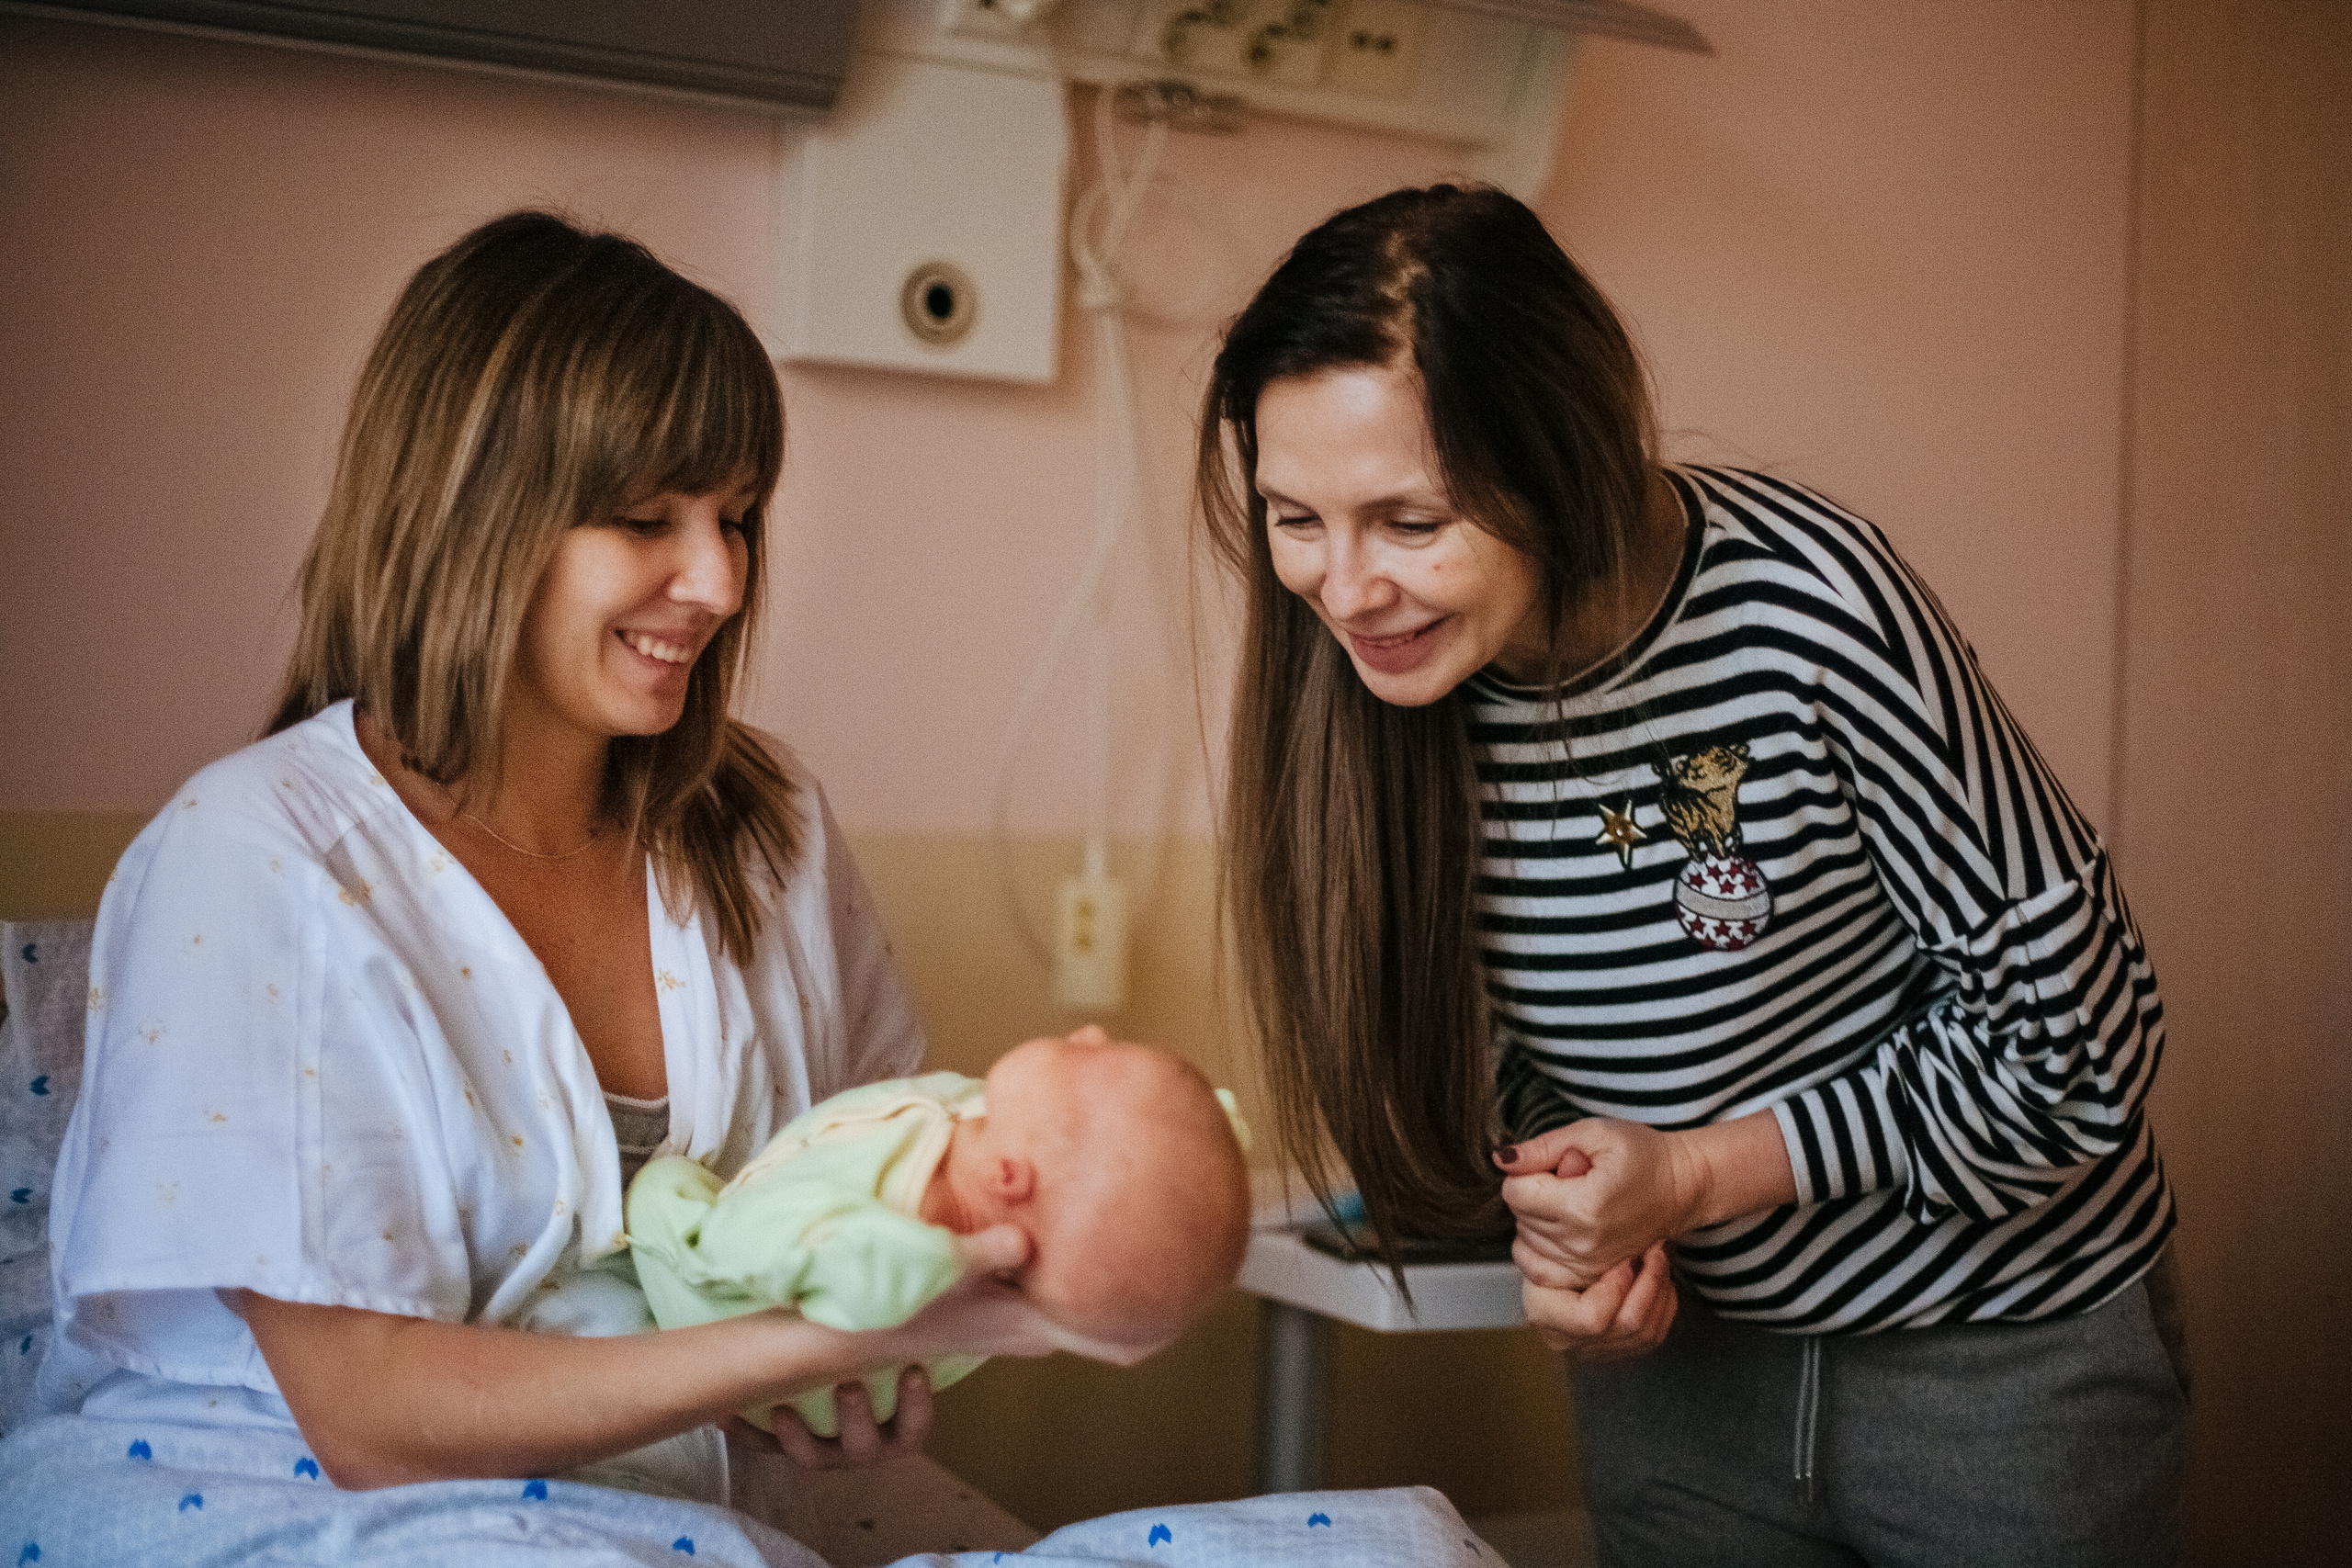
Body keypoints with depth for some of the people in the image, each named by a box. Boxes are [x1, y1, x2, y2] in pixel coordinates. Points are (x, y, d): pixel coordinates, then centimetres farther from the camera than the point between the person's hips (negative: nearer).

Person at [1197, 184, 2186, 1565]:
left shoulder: (1802, 607, -27)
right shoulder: (1381, 673, -13)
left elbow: (2079, 1032, -18)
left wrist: (1699, 1174, -20)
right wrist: (1562, 1220, -15)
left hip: (1999, 1350, -3)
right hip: (1681, 1349, 4)